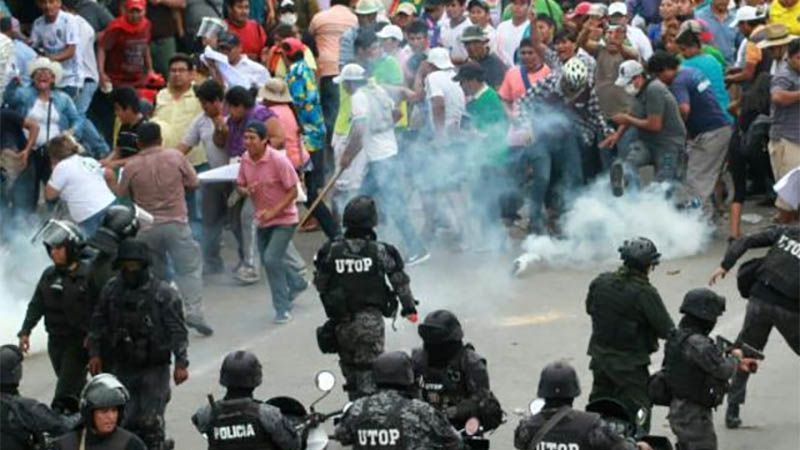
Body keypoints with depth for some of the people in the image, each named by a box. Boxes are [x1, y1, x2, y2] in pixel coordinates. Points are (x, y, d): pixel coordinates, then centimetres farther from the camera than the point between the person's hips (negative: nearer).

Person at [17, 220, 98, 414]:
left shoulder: (88, 275, -10)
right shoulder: (49, 275, 8)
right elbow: (36, 305, 10)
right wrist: (25, 331, 0)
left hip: (80, 341, -6)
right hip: (56, 340, 6)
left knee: (65, 392, -12)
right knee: (75, 385, 16)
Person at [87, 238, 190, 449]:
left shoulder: (164, 293, -9)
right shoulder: (111, 290, 3)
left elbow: (177, 330, -9)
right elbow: (98, 324, 12)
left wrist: (181, 363, -13)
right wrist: (95, 353, 8)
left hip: (154, 368, -4)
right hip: (121, 367, 4)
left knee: (151, 423, -4)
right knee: (122, 420, 3)